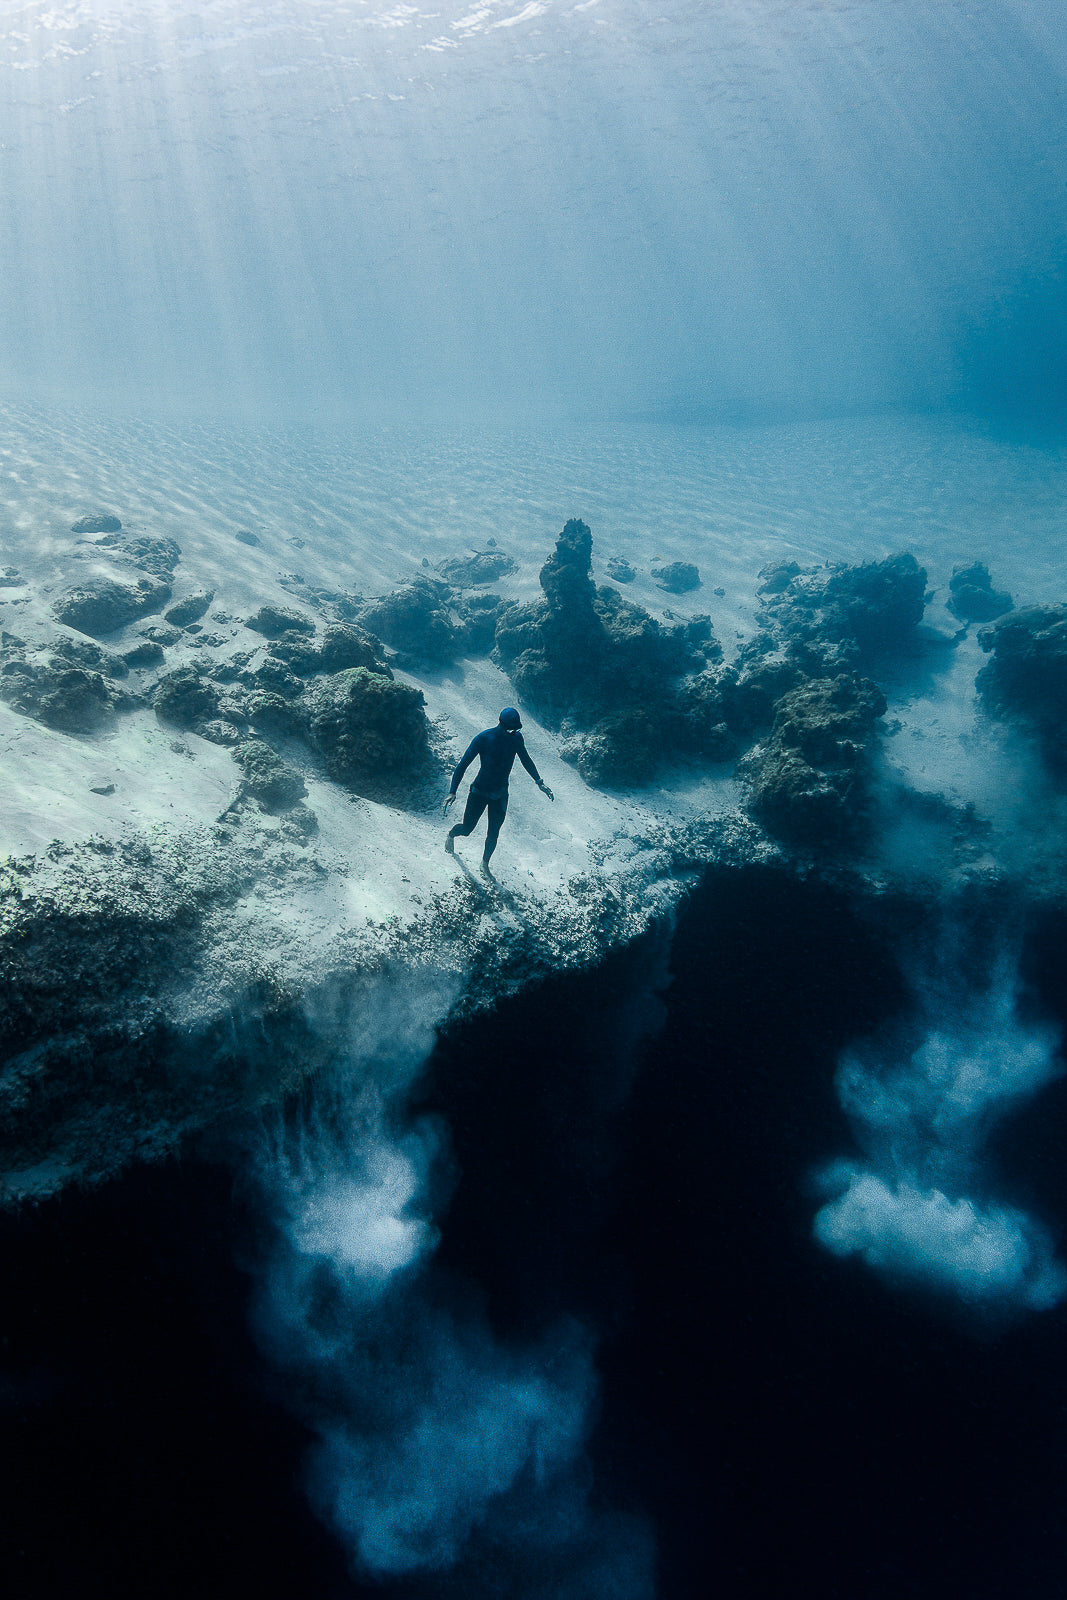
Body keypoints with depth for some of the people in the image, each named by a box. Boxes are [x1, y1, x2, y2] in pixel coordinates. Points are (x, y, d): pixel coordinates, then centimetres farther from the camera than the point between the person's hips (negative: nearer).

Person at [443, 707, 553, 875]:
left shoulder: (516, 738, -8)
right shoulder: (483, 738, -21)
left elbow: (526, 760, 13)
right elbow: (463, 765, -17)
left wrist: (539, 782, 13)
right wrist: (452, 792, -24)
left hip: (500, 795, 3)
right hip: (479, 792, -3)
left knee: (493, 834, 9)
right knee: (467, 829, 10)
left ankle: (485, 863, 35)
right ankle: (451, 834, 46)